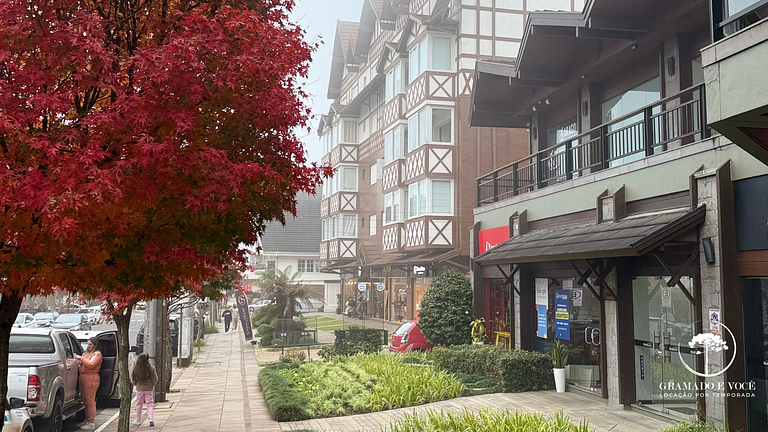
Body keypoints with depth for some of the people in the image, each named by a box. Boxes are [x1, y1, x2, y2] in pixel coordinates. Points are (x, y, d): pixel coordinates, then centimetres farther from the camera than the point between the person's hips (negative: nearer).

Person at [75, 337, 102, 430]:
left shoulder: (97, 354, -6)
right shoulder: (86, 353, 21)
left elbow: (91, 364, -20)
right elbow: (81, 366, 25)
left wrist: (81, 358, -15)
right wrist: (78, 362, 4)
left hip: (91, 379, -9)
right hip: (83, 378, 9)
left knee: (90, 402, -8)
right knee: (85, 401, 13)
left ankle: (91, 424, -5)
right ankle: (87, 421, 21)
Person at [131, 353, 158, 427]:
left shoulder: (135, 368, -9)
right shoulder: (151, 368, -12)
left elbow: (132, 379, 1)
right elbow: (155, 379, -7)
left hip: (139, 388, 1)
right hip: (149, 389, -1)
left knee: (139, 404, 15)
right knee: (150, 404, 6)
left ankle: (138, 420, 24)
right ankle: (151, 418, -8)